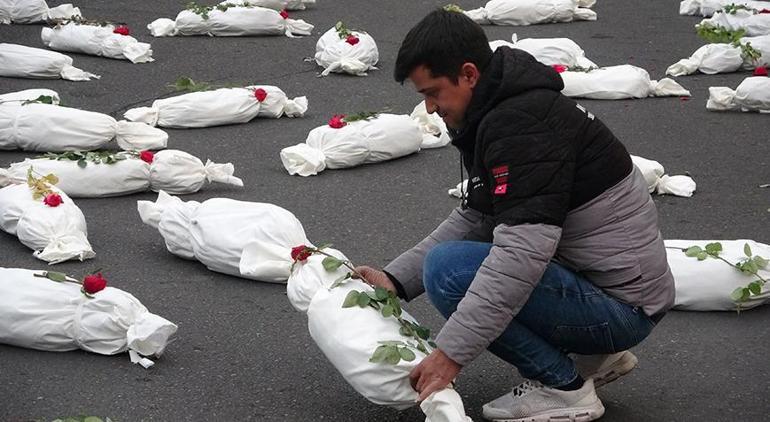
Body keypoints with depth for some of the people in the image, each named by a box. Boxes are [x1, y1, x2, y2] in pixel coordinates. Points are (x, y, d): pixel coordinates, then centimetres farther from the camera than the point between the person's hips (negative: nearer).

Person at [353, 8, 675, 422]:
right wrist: (395, 279, 6)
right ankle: (596, 356, 16)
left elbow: (523, 253, -31)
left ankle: (563, 388, -6)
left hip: (621, 306, -10)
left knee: (449, 270, -19)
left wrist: (450, 353, -29)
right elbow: (472, 219, 15)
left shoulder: (523, 124, -23)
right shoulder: (508, 107, 10)